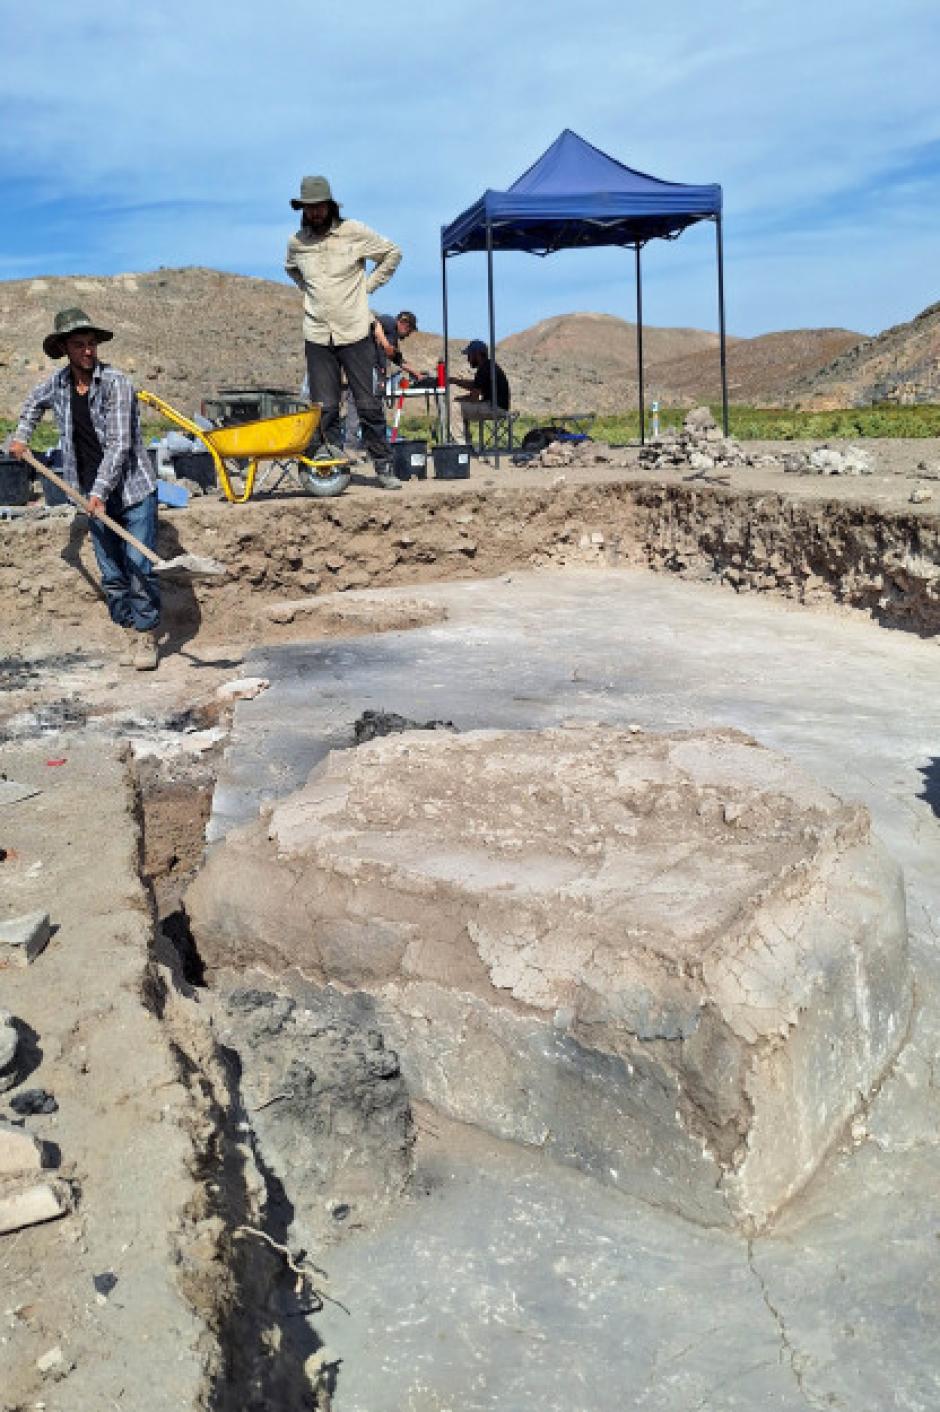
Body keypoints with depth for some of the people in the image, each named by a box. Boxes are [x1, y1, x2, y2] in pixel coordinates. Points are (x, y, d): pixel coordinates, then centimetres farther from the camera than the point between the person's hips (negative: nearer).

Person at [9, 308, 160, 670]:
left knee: (139, 568, -6)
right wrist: (21, 436, 23)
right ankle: (129, 632, 17)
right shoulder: (57, 385, 5)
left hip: (133, 490, -5)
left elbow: (118, 444, -18)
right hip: (94, 495, 5)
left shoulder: (115, 383, -12)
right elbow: (34, 402, 32)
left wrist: (100, 492, -22)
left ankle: (147, 635, 4)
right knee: (111, 573, 7)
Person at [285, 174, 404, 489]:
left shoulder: (354, 232, -2)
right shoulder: (296, 242, 7)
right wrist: (309, 290, 14)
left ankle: (383, 467, 5)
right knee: (324, 409, 2)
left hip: (355, 333, -2)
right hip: (317, 336, 2)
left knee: (369, 405, -3)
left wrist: (368, 285, 5)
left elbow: (392, 253, 10)